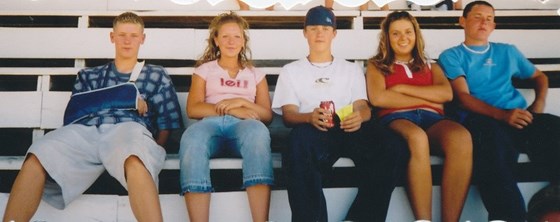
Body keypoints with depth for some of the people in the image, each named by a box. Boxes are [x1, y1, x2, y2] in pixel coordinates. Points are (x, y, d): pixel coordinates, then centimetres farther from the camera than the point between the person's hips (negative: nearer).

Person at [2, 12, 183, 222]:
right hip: (84, 129, 2)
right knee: (35, 160, -33)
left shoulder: (156, 75, 30)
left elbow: (166, 123, 21)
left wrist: (153, 150, 0)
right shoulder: (89, 75, 33)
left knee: (136, 162, -43)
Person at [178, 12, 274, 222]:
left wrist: (242, 102, -3)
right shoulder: (204, 70, 25)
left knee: (257, 130, -40)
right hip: (211, 124, 0)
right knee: (191, 138, -40)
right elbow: (193, 109, 8)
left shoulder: (255, 74, 28)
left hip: (243, 125, 1)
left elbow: (267, 115, 16)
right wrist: (230, 109, -6)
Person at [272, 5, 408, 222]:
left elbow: (363, 107, 14)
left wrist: (359, 116, -15)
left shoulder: (352, 69, 28)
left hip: (349, 128, 2)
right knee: (300, 140, -41)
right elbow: (288, 114, 8)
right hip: (311, 130, -2)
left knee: (391, 144, -31)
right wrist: (310, 117, -18)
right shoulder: (291, 71, 22)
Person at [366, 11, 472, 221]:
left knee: (461, 137, -35)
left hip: (431, 118, 3)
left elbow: (446, 94, 9)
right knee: (417, 138, -42)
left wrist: (402, 88, 2)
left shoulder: (431, 66, 31)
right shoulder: (376, 65, 23)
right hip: (396, 119, -3)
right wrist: (426, 99, 3)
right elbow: (378, 98, 2)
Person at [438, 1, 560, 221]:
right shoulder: (452, 56, 16)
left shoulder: (507, 51, 29)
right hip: (480, 118, -3)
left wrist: (539, 104, 13)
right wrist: (502, 114, -16)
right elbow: (463, 96, 2)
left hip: (519, 116, 4)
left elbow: (539, 76, 39)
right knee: (491, 135, -42)